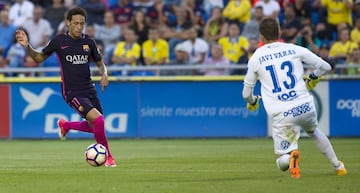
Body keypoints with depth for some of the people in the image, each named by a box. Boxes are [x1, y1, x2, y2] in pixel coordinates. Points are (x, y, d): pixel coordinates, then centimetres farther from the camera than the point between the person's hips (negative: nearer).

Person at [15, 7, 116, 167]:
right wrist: (27, 47, -9)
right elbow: (39, 58, 8)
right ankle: (108, 157, -4)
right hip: (72, 92, -5)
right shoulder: (59, 41, -4)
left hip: (89, 89, 5)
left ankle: (65, 125, 40)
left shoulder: (89, 42, 5)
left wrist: (104, 74, -4)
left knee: (95, 127, 12)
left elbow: (100, 63, 17)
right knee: (98, 119, -23)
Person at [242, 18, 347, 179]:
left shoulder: (256, 58, 4)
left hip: (280, 115, -2)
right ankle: (338, 166, 35)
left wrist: (252, 102, 35)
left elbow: (246, 93, 11)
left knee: (282, 163, 8)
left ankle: (291, 155, -26)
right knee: (313, 131, 37)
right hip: (305, 107, 2)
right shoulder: (295, 50, 6)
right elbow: (325, 67, 10)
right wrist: (313, 78, 31)